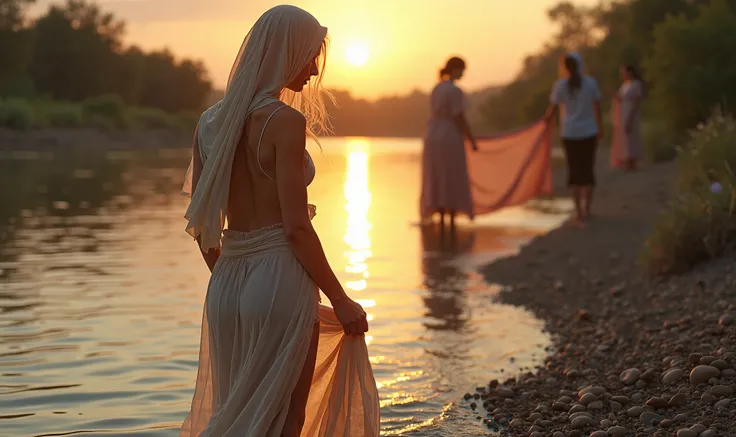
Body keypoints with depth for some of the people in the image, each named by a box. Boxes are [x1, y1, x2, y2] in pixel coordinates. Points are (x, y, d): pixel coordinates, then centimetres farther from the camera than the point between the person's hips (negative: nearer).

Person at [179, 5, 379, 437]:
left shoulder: (212, 122, 8)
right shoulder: (285, 121, -13)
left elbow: (201, 222, 12)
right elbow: (296, 227, -16)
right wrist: (341, 299, -8)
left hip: (226, 285, 7)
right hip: (279, 283, -7)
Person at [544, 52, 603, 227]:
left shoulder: (560, 85, -5)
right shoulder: (591, 82, -1)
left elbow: (552, 109, -3)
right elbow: (597, 107, 2)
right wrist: (600, 128, 14)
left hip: (570, 134, -1)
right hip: (589, 132, 1)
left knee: (574, 172, 4)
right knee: (588, 170, 12)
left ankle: (579, 214, 0)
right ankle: (587, 210, 20)